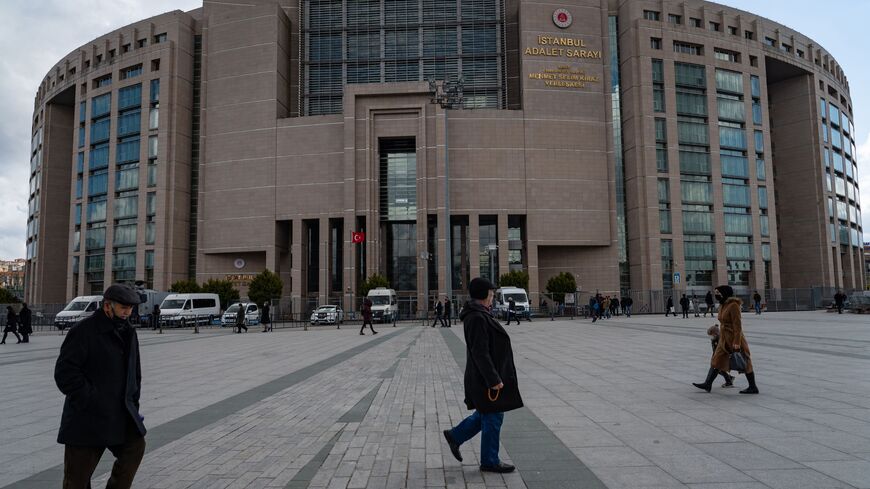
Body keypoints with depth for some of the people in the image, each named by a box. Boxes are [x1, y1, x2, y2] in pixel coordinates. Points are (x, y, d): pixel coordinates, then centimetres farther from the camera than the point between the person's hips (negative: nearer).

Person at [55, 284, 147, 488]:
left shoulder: (128, 332, 11)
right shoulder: (83, 331, -12)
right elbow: (65, 372, -17)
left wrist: (132, 402, 11)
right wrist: (91, 401, -19)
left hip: (121, 415, 7)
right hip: (87, 418, -6)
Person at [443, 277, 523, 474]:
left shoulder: (478, 315, 10)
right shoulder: (478, 318, -23)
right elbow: (480, 352, -25)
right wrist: (493, 379, -23)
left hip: (485, 376, 10)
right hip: (487, 378, -10)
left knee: (487, 415, 20)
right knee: (493, 417, 3)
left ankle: (455, 436, 29)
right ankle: (489, 461, 16)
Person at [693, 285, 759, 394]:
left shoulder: (733, 305, -18)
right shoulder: (722, 305, 10)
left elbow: (737, 325, -21)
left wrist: (736, 342, -23)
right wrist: (720, 337, 19)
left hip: (734, 339, -9)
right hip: (724, 339, 9)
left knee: (744, 363, 4)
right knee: (716, 361, 7)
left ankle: (753, 387, 16)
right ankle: (707, 384, 9)